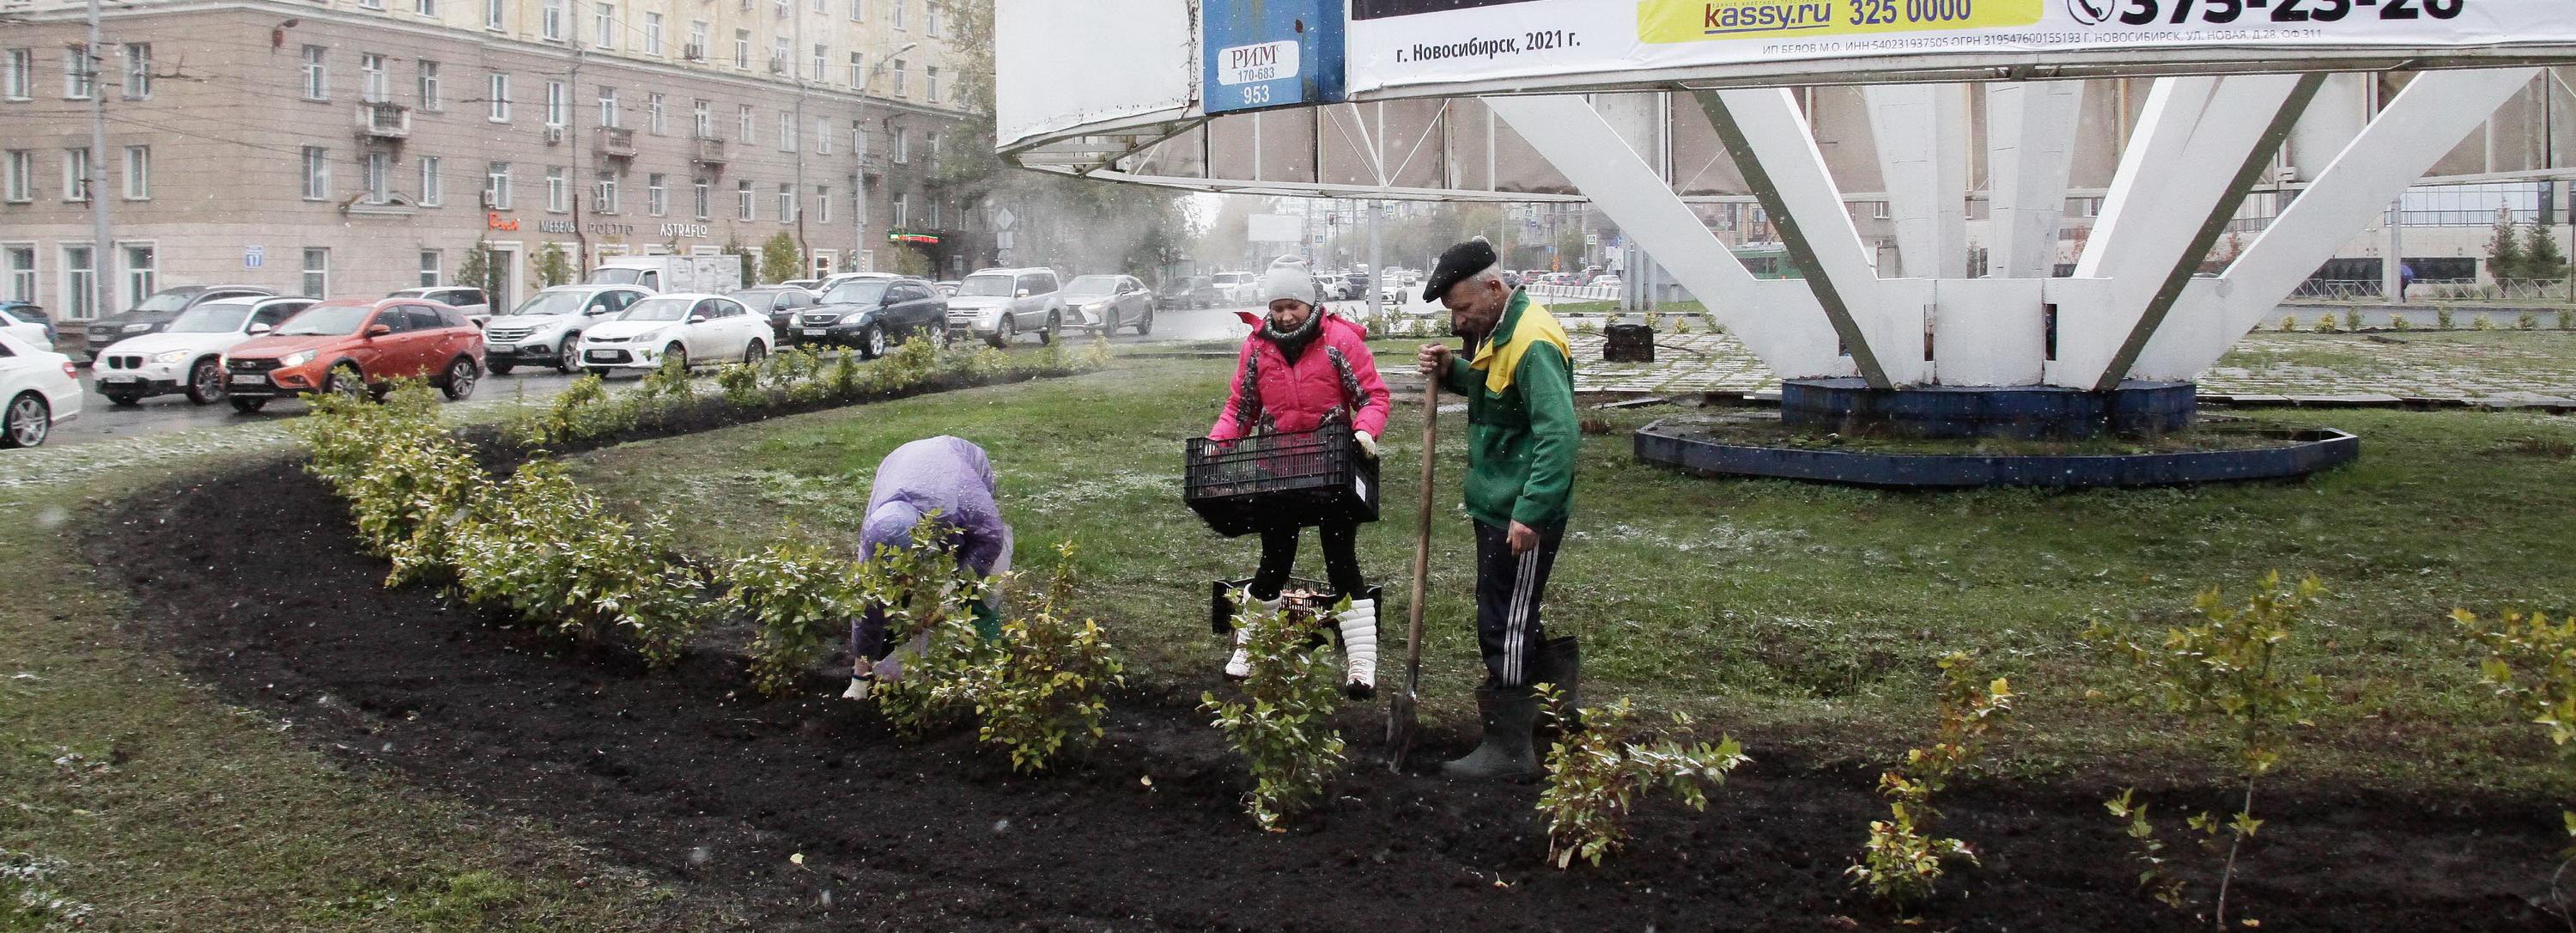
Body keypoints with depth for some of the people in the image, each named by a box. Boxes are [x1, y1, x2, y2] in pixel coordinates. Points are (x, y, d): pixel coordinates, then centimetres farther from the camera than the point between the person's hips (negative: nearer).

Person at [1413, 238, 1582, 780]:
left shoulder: (1533, 342, -23)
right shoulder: (1497, 331, 8)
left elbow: (1560, 434, -29)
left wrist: (1531, 514, -30)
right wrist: (1452, 371, 3)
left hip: (1523, 516, -10)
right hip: (1497, 505, 10)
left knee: (1504, 627, -2)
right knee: (1516, 618, 21)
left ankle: (1508, 750, 8)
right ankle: (1556, 703, 37)